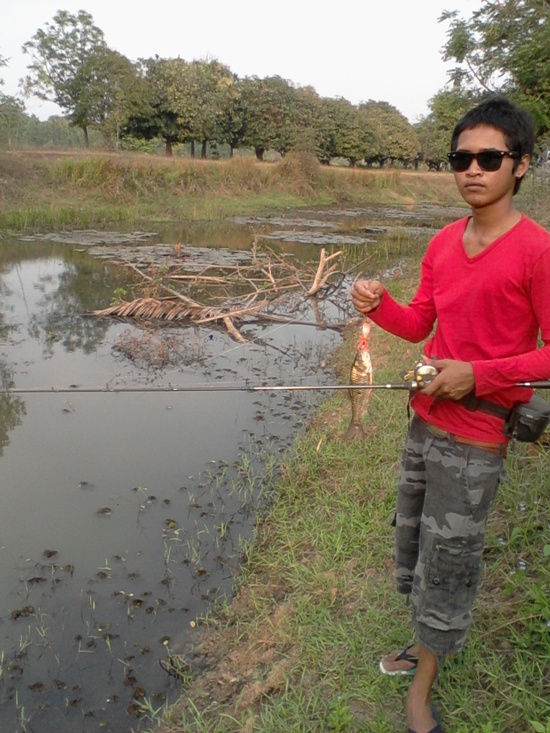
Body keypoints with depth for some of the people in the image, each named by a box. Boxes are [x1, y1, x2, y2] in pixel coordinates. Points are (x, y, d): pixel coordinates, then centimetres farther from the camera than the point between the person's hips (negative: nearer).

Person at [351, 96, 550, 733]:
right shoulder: (443, 242, 6)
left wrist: (477, 375, -23)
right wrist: (377, 304, -8)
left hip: (474, 438, -7)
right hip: (424, 419, 7)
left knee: (447, 560, 6)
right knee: (412, 544, 20)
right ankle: (429, 644, 44)